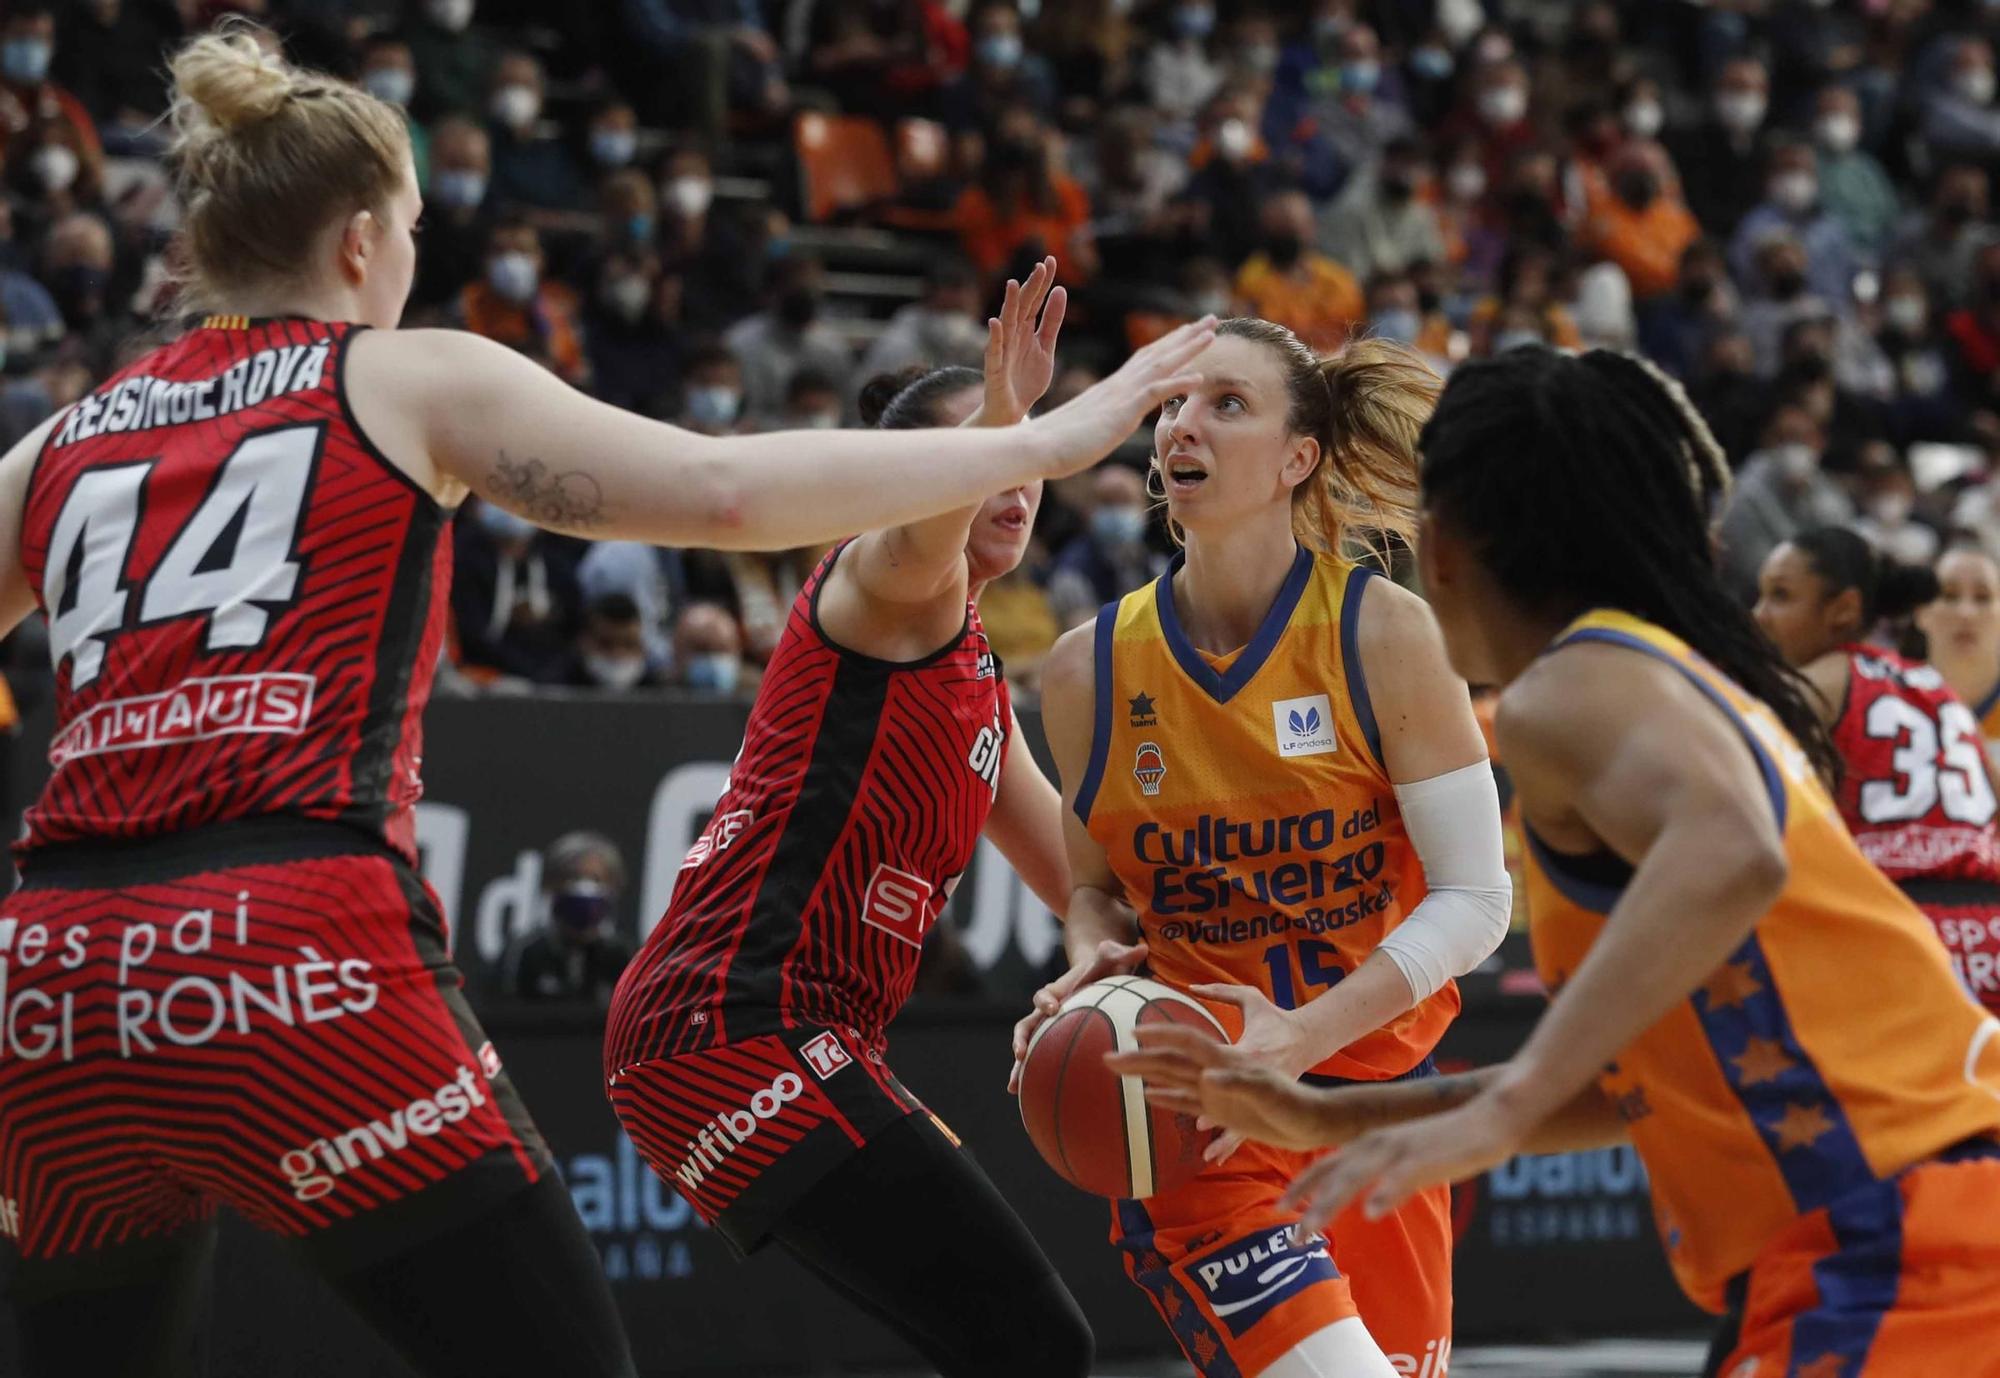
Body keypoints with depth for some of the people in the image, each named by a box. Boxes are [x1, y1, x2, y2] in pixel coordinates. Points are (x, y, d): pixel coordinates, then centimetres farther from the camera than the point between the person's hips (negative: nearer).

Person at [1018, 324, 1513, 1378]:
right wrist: (1090, 967, -11)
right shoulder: (1088, 669, -2)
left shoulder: (1386, 636, -9)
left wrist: (1301, 1036, -21)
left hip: (1375, 1084, 1)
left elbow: (1475, 899, -9)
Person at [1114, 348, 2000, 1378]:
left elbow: (1728, 858, -30)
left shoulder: (1574, 691, -7)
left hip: (1903, 1248, -10)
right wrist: (1331, 1118, 26)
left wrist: (1499, 1111, -32)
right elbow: (1623, 1085, 28)